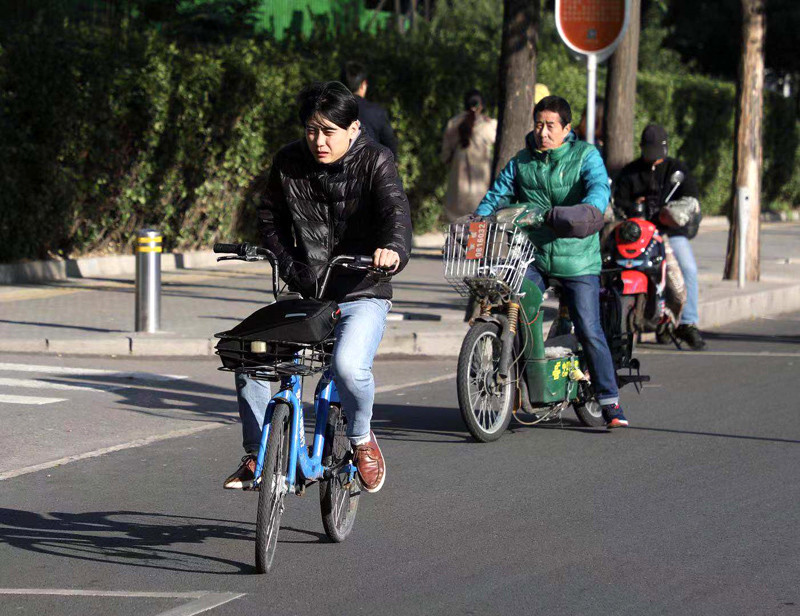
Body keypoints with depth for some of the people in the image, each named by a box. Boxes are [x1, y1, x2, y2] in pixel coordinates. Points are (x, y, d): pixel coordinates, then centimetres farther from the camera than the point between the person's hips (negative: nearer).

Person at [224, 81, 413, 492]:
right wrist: (290, 266, 0)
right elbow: (270, 219, 15)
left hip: (362, 293, -4)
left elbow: (396, 211, -25)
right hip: (306, 295, 4)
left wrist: (393, 249, -47)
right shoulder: (289, 163, 2)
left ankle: (362, 439, 0)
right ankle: (257, 456, 6)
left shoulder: (374, 162, -9)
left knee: (349, 365, -31)